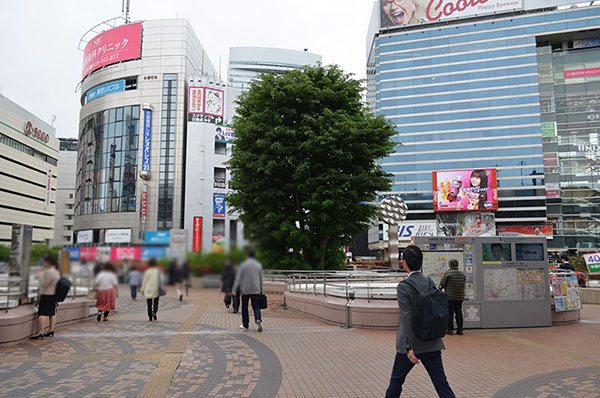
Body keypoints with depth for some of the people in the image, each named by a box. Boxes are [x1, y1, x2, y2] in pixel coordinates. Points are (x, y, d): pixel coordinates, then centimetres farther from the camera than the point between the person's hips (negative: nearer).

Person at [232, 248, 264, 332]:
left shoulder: (243, 265, -5)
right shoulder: (259, 265, 3)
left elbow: (238, 278, -7)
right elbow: (261, 279, 9)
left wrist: (234, 289, -6)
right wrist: (261, 289, 18)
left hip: (245, 290, -2)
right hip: (256, 290, 2)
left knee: (244, 307, 11)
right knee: (256, 307, 6)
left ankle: (245, 325, 16)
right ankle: (258, 320, -20)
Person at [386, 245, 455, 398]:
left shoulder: (403, 287, -16)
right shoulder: (431, 283, 2)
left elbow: (406, 318, -21)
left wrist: (408, 348, -21)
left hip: (412, 344, -5)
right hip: (432, 343, 5)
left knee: (397, 379, 17)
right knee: (441, 382, 4)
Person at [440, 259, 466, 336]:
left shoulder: (447, 273, -10)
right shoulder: (462, 274, 7)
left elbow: (442, 285, -10)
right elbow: (463, 285, 13)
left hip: (449, 297, -5)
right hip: (460, 297, 5)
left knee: (449, 313, 1)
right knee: (459, 312, 11)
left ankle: (450, 329, 2)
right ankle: (460, 329, 14)